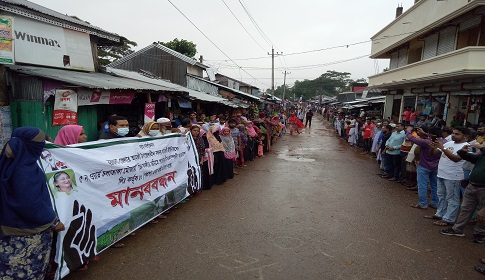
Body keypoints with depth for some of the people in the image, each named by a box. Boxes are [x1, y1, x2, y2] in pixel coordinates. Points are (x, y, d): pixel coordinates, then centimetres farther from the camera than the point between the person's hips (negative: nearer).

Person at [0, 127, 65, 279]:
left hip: (13, 223, 8)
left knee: (14, 266, 20)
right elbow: (31, 203, -25)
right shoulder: (26, 169, -28)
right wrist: (53, 221, -13)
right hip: (28, 229, -8)